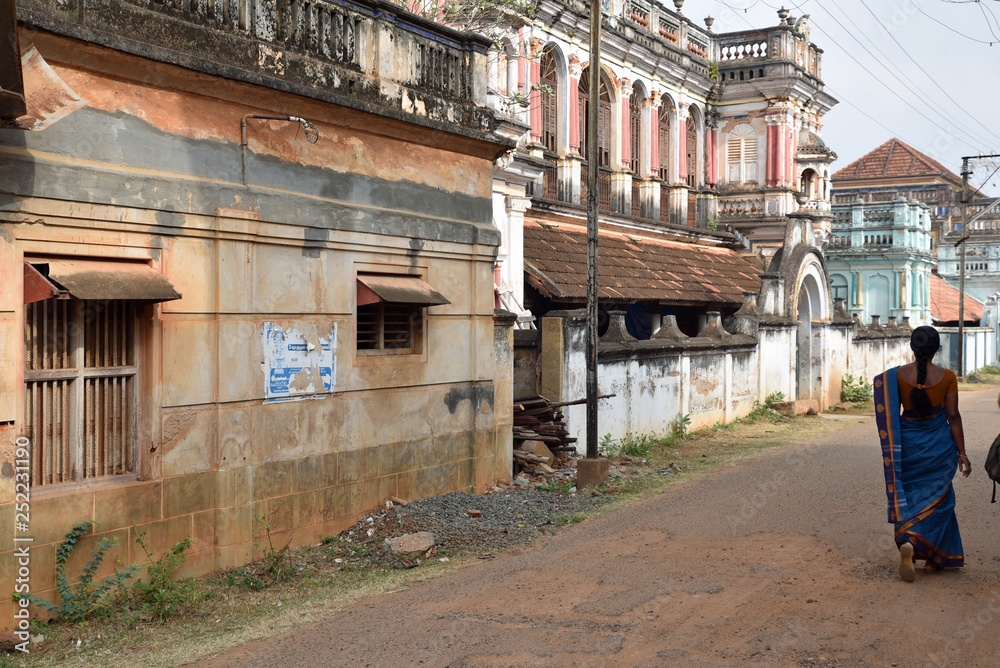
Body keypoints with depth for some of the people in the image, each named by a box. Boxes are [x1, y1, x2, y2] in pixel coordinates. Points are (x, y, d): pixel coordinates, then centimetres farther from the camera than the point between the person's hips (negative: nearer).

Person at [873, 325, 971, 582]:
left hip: (908, 443, 1)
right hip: (939, 446, 0)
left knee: (908, 496, 11)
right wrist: (961, 453, 0)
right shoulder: (947, 377, -10)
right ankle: (933, 557, 9)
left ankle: (906, 542, -13)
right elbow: (953, 416, -7)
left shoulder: (897, 375, -8)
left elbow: (891, 415, -2)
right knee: (936, 498, 12)